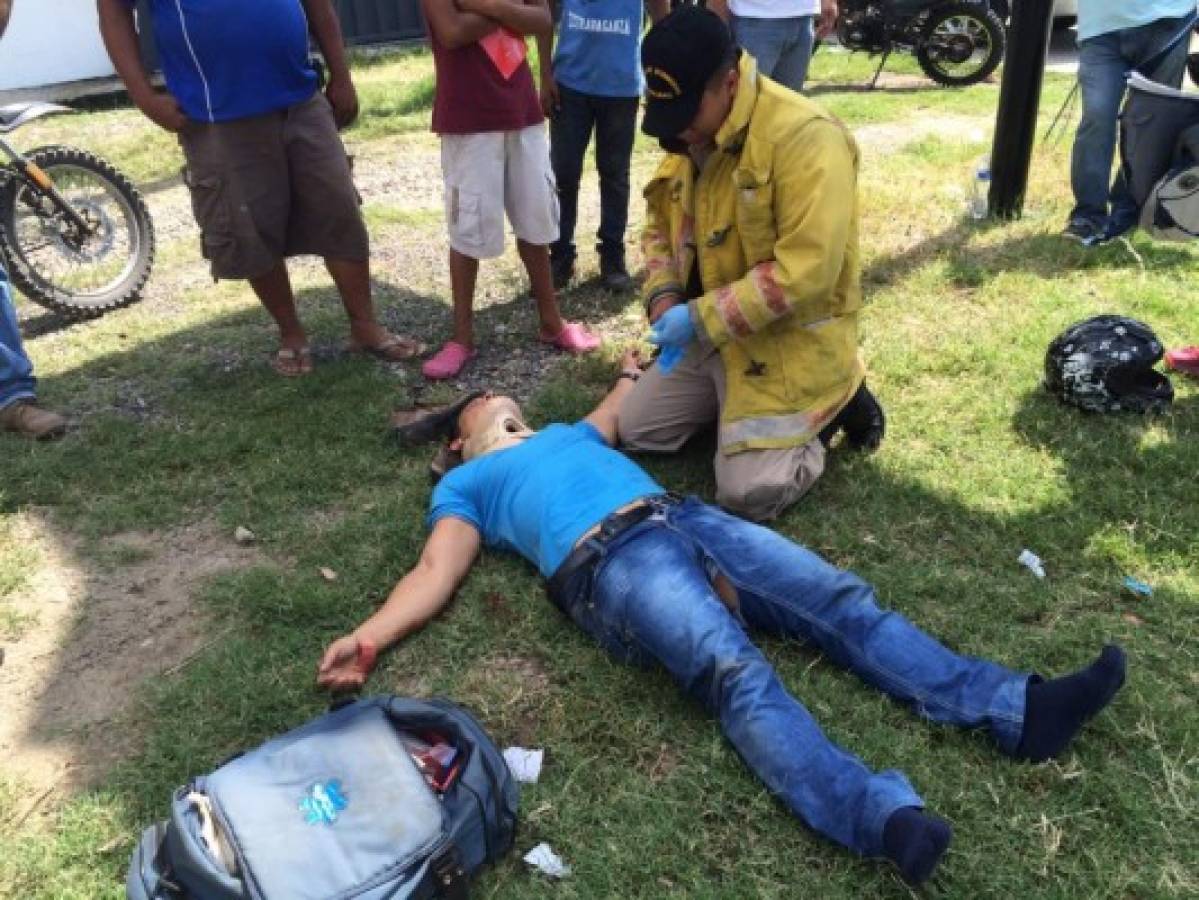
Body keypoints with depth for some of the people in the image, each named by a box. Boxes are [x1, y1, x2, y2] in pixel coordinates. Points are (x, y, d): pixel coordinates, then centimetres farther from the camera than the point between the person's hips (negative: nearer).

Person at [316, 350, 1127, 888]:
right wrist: (369, 637, -6)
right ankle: (885, 818, -47)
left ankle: (1018, 710, -18)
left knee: (842, 600, -12)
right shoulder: (466, 484, 23)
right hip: (611, 561, -6)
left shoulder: (566, 433, 39)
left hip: (687, 519, 7)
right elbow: (437, 570, 9)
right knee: (737, 675, -30)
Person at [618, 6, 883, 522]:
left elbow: (807, 269, -30)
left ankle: (837, 404, 10)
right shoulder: (688, 136, 2)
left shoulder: (805, 137, -25)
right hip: (708, 334, 8)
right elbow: (660, 223, 13)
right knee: (634, 430, 9)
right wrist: (663, 297, -7)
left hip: (790, 341, -8)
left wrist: (701, 317, -26)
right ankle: (733, 405, 24)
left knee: (748, 492, -14)